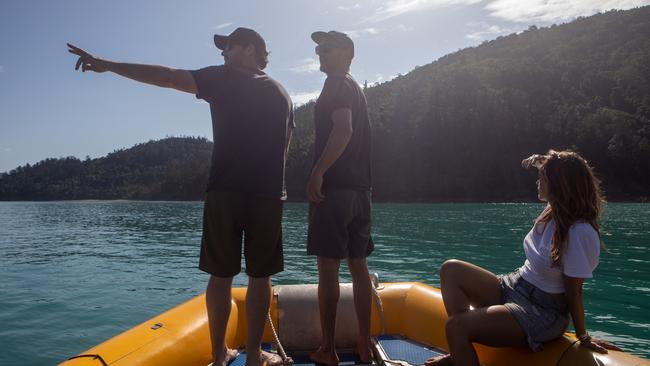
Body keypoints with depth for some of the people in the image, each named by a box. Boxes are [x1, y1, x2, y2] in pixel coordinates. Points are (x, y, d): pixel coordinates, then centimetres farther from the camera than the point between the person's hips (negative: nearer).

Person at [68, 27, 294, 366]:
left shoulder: (225, 79, 1)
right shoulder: (282, 94, 14)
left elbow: (168, 77, -7)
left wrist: (107, 65, -5)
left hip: (223, 193, -2)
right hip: (269, 196, 3)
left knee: (220, 274, 8)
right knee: (259, 276, 7)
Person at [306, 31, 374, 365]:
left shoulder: (337, 84, -4)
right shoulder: (357, 89, 24)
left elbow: (342, 130, -20)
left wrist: (318, 172, -23)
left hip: (334, 187, -9)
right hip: (360, 189, 9)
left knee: (328, 268, -5)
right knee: (358, 266, 9)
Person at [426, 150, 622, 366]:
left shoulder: (580, 233, -22)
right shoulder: (555, 211, 2)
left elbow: (573, 292, -15)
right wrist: (542, 163, 4)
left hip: (542, 312, -9)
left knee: (456, 326, -27)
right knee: (451, 270, -6)